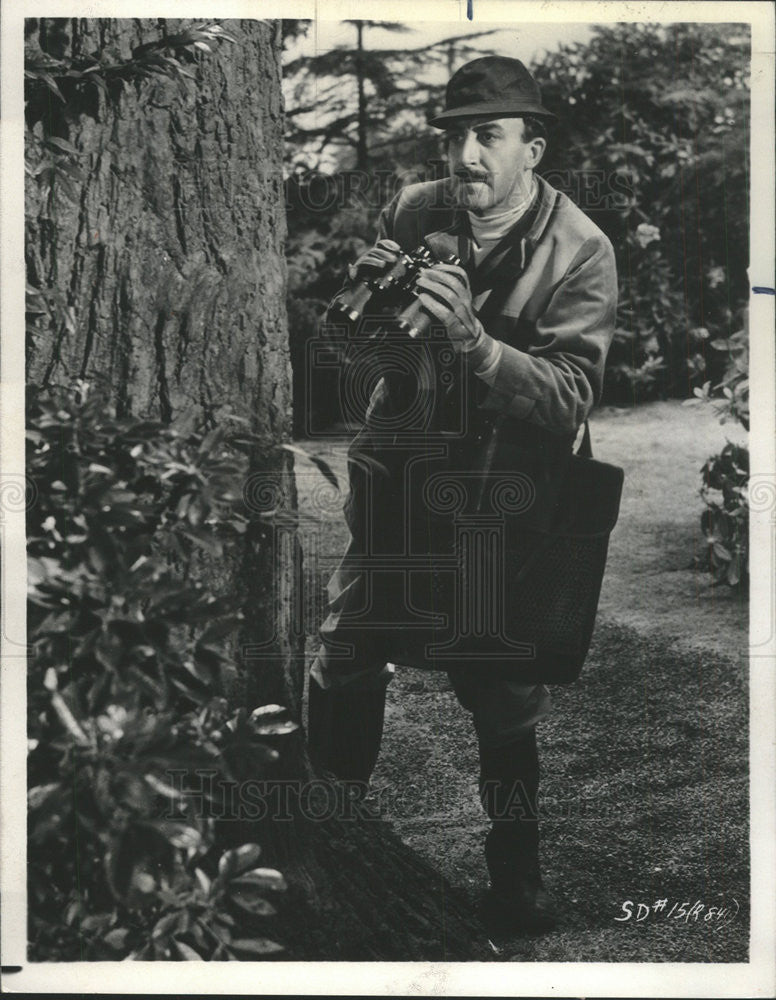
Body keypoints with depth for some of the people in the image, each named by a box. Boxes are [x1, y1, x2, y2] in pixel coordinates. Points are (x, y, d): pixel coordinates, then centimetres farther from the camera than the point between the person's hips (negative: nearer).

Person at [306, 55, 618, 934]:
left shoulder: (581, 253, -15)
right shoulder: (414, 212, -6)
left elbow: (571, 398, -24)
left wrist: (473, 339, -39)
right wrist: (365, 290, -19)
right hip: (399, 465, 3)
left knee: (505, 690, 5)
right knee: (346, 656, 10)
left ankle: (514, 873, 25)